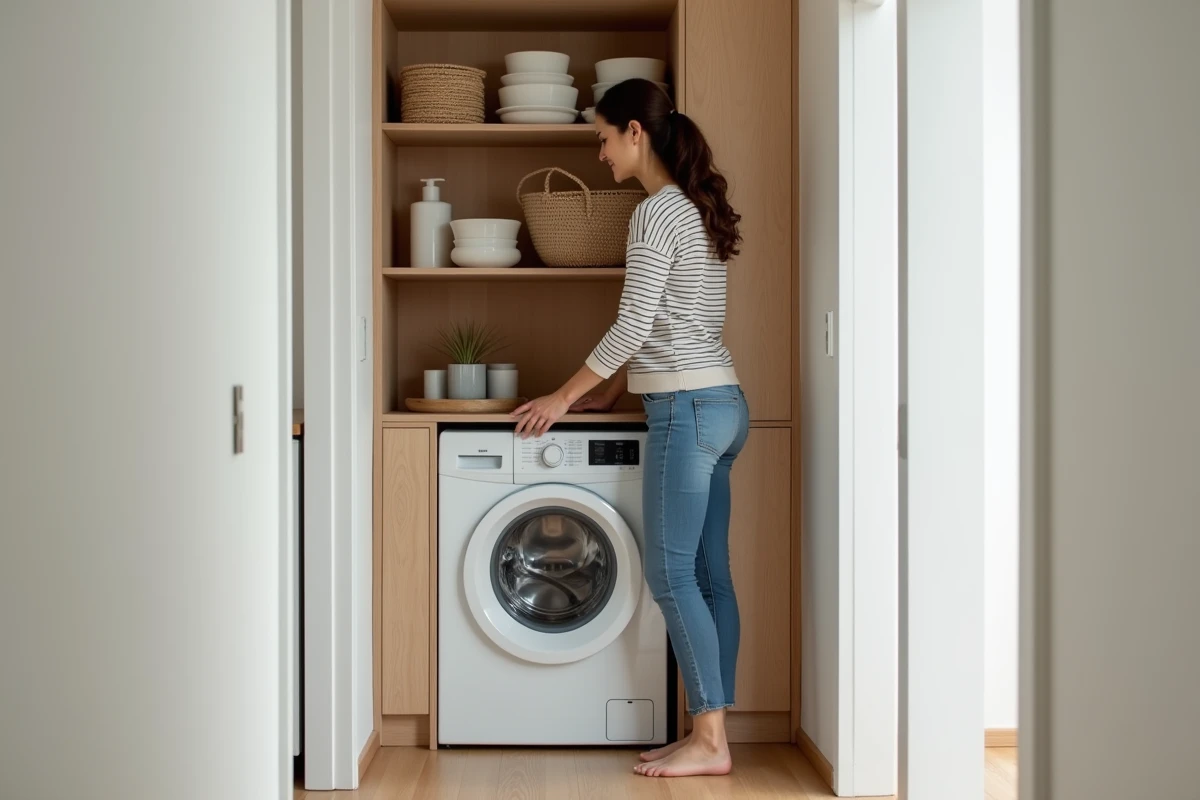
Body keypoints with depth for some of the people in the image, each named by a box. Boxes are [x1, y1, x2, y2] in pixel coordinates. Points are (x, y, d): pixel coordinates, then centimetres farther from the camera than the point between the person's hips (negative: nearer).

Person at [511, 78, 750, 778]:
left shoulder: (658, 211, -12)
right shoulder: (697, 209, 17)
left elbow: (632, 327, -15)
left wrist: (565, 397, -5)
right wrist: (611, 395, 22)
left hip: (689, 410, -10)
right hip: (720, 405, 10)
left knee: (671, 572, -5)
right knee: (707, 575, 9)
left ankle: (709, 742, 1)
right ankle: (713, 734, 14)